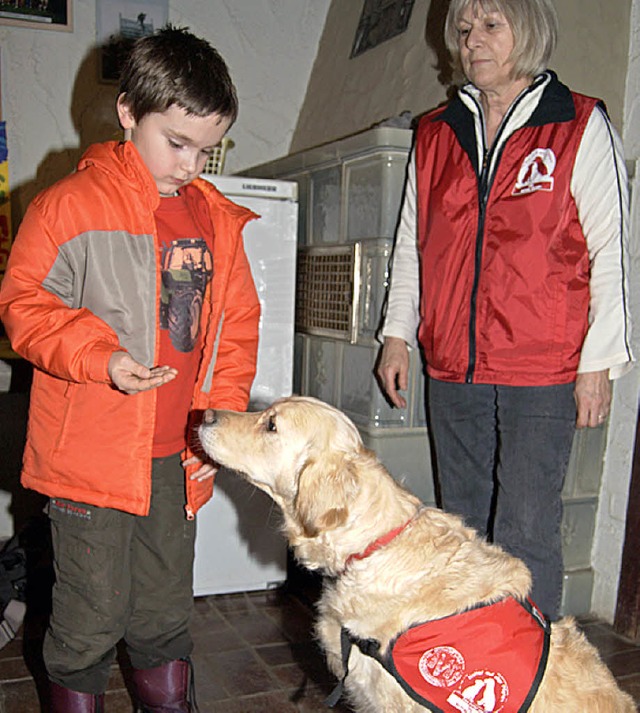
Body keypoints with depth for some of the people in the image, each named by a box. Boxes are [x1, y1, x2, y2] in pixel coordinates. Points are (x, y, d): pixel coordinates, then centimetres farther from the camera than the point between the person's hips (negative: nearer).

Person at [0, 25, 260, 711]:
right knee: (93, 615, 8)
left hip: (177, 457, 5)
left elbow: (238, 322, 12)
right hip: (89, 454, -4)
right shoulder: (70, 204, -8)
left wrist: (221, 411, 2)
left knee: (166, 610, 19)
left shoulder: (217, 218, 8)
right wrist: (100, 357, -22)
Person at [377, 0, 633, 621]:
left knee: (524, 531, -5)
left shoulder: (581, 128, 1)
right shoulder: (434, 133, 13)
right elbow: (411, 244, 18)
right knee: (461, 524, 13)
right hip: (451, 367, 5)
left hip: (542, 371, -4)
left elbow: (611, 250, -1)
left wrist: (598, 361, -6)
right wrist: (397, 334, 12)